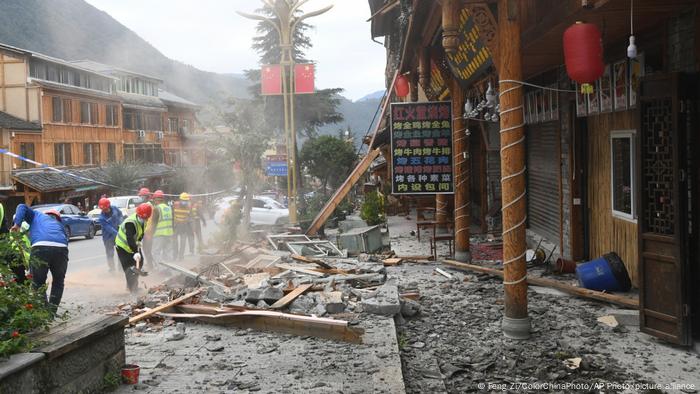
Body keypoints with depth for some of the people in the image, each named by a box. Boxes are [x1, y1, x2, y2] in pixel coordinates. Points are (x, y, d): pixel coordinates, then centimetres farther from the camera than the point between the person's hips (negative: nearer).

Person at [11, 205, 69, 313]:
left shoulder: (37, 215, 32)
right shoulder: (59, 224, 35)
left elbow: (22, 207, 17)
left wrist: (17, 224, 9)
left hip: (40, 247, -2)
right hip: (62, 248, 3)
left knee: (38, 282, 11)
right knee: (58, 282, 21)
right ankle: (52, 311, 18)